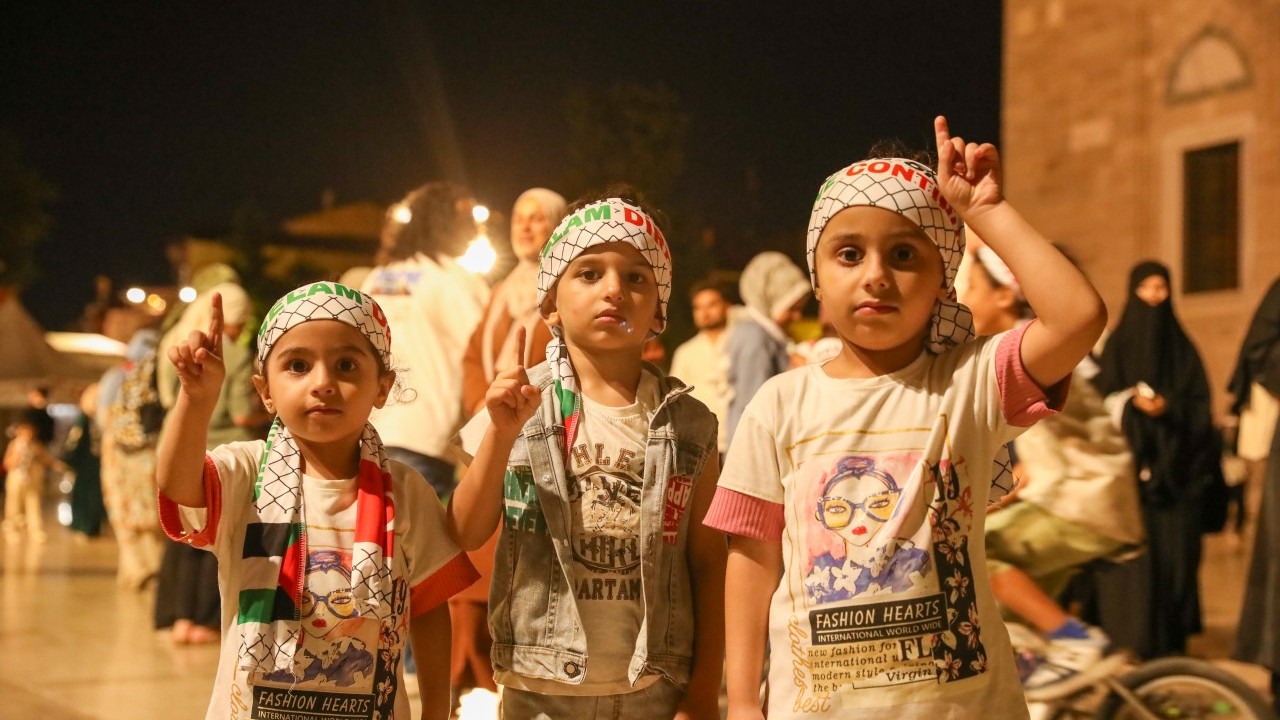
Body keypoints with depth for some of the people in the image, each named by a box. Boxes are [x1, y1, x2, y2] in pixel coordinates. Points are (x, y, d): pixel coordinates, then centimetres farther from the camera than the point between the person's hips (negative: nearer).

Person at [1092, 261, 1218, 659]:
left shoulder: (1182, 348, 11)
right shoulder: (1117, 346, 7)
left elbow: (1199, 404, 6)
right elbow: (1101, 400, 2)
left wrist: (1168, 408, -13)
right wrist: (1131, 403, -17)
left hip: (1175, 466, 2)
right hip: (1128, 463, -2)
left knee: (1175, 550, -2)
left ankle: (1171, 641, 6)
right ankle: (1126, 640, -5)